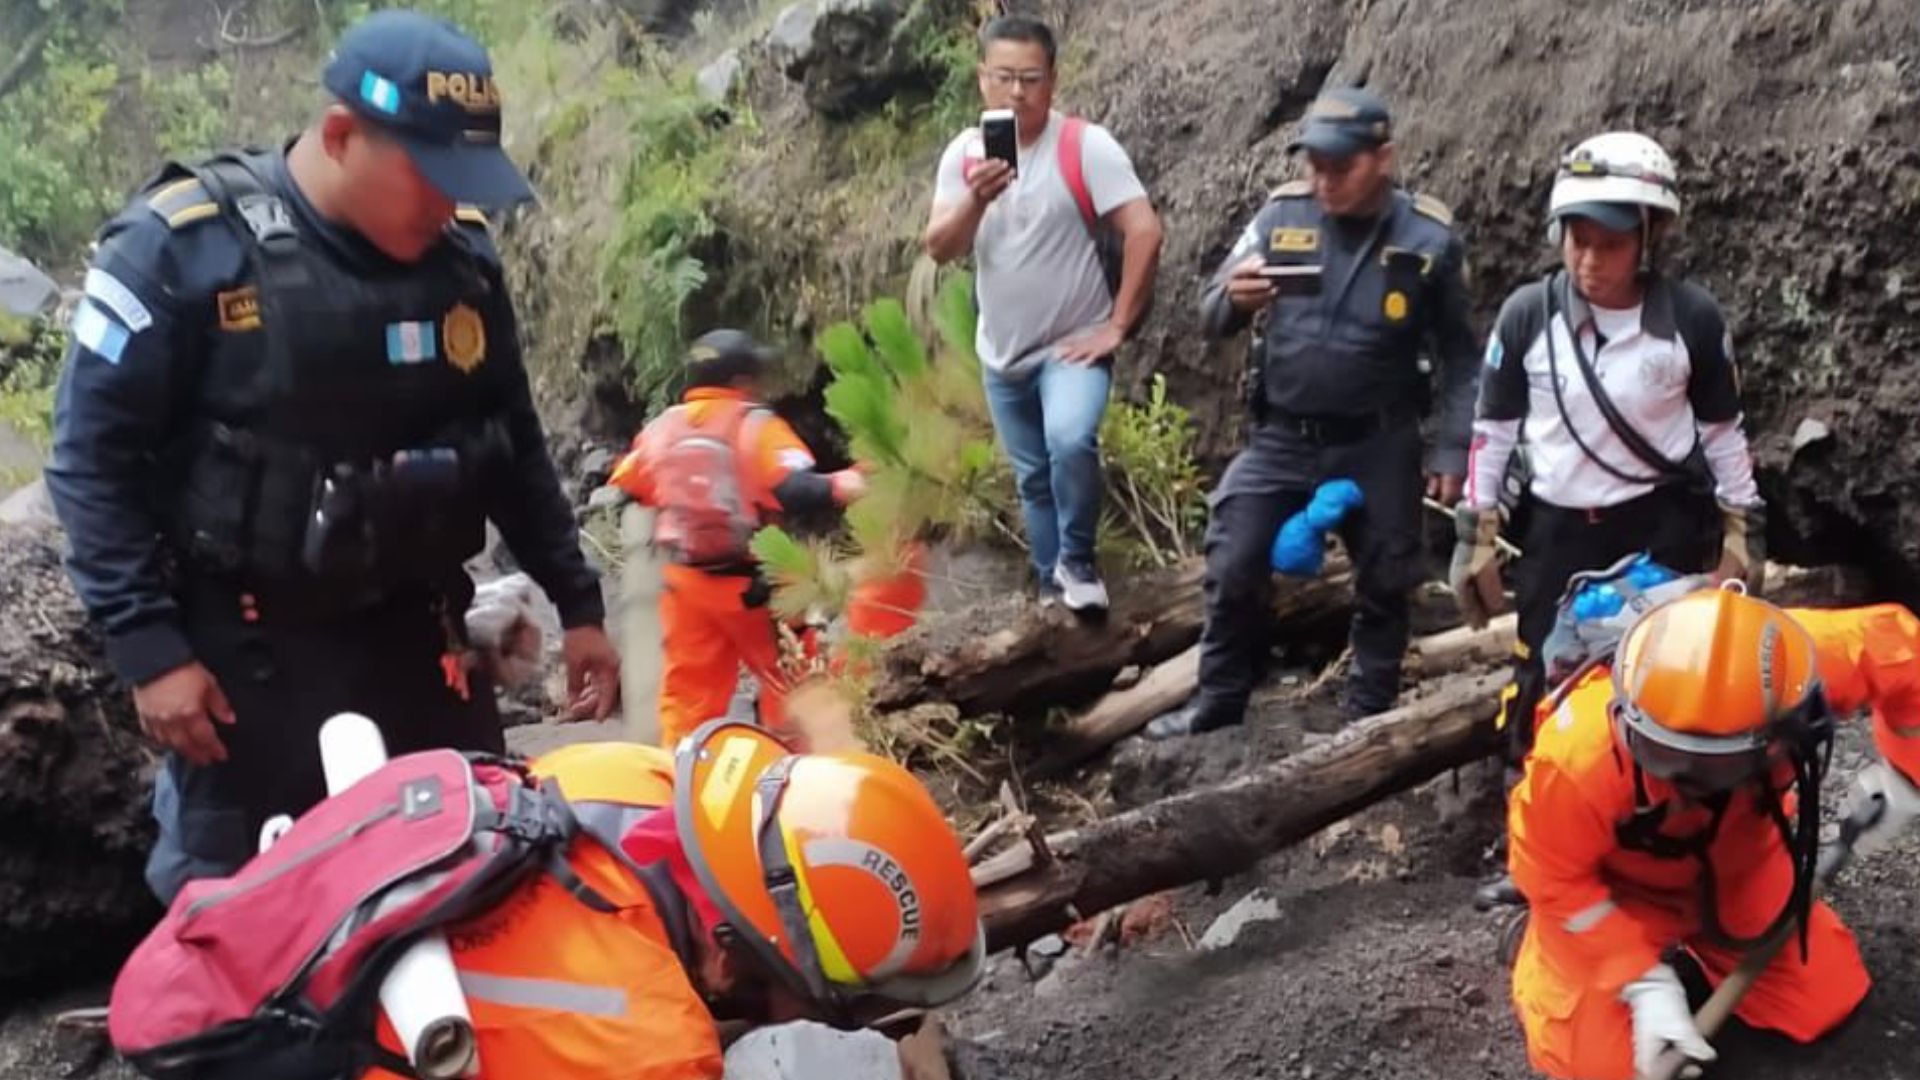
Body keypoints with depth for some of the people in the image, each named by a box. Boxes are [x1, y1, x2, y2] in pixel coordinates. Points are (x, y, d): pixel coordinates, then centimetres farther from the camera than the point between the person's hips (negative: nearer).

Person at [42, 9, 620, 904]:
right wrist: (148, 646, -15)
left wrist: (575, 600, 11)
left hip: (419, 640, 5)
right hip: (246, 656, -4)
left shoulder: (462, 257, 1)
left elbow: (512, 443, 12)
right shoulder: (182, 245, -14)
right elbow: (92, 461, -10)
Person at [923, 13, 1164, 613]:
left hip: (1074, 342, -5)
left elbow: (1144, 231, -19)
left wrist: (1118, 326, -20)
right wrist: (977, 198, -27)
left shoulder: (1085, 145, -16)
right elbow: (940, 250, -8)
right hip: (1002, 353, 5)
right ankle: (1052, 590, 32)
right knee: (1034, 480, 16)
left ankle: (1077, 562, -8)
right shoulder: (964, 153, -2)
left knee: (1070, 441, -30)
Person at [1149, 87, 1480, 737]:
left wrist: (1451, 450, -4)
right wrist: (1233, 301, -21)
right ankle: (1216, 709, 16)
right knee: (1233, 573, -1)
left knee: (1383, 585, 11)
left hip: (1378, 447, -1)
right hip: (1281, 439, 1)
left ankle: (1371, 721, 28)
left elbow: (1459, 357, 1)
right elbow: (1210, 321, 2)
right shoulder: (1281, 217, -4)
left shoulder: (1429, 240, -7)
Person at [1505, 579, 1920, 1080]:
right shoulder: (1578, 756, -44)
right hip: (1619, 885, -3)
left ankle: (1697, 940, 32)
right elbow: (1555, 879, -25)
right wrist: (1645, 984, -28)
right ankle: (1545, 947, 20)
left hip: (1736, 860, 4)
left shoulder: (1783, 671, -38)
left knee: (1826, 1002, 8)